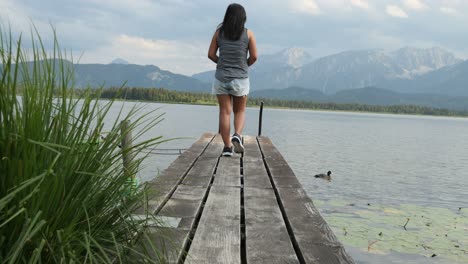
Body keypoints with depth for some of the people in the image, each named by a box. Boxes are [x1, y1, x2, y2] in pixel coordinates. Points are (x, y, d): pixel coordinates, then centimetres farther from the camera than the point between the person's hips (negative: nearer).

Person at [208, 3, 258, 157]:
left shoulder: (219, 32, 3)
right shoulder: (248, 33, -1)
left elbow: (211, 54, 2)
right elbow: (254, 57, -3)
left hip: (221, 78, 1)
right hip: (241, 79, -1)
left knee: (225, 112, 5)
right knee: (240, 111, 15)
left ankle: (227, 147, 1)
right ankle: (237, 136, -10)